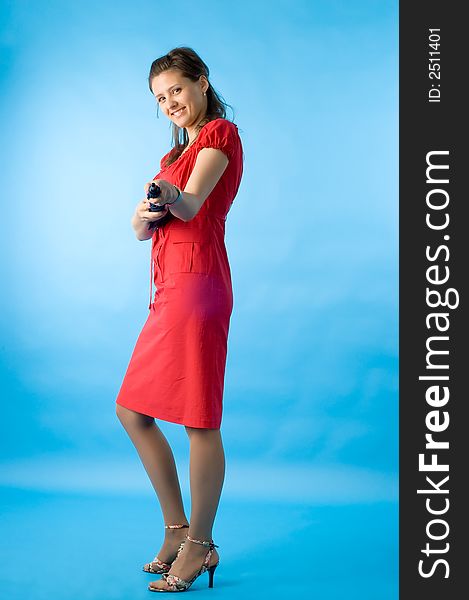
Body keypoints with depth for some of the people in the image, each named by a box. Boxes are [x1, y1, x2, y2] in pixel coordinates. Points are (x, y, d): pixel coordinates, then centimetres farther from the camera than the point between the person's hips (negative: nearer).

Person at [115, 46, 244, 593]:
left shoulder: (221, 132, 1)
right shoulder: (178, 152, 26)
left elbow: (191, 206, -15)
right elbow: (140, 228, 14)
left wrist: (171, 195, -36)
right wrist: (148, 209, -9)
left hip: (197, 281, -10)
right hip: (169, 289, 10)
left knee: (198, 418, -6)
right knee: (132, 411, 11)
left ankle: (200, 546, 6)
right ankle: (177, 530, 21)